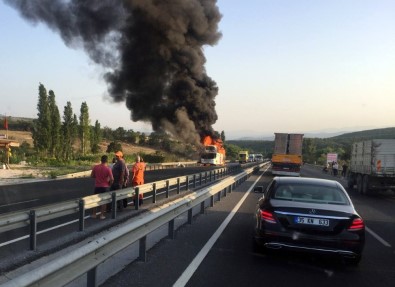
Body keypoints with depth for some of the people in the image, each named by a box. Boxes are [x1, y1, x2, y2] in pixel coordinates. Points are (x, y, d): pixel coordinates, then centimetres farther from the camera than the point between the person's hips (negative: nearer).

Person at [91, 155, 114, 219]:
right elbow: (112, 179, -15)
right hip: (105, 187, -3)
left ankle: (94, 214, 21)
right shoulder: (108, 169, -14)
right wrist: (109, 184, 4)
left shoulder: (95, 167, -5)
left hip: (97, 186, 3)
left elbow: (92, 176, 5)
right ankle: (102, 215, 9)